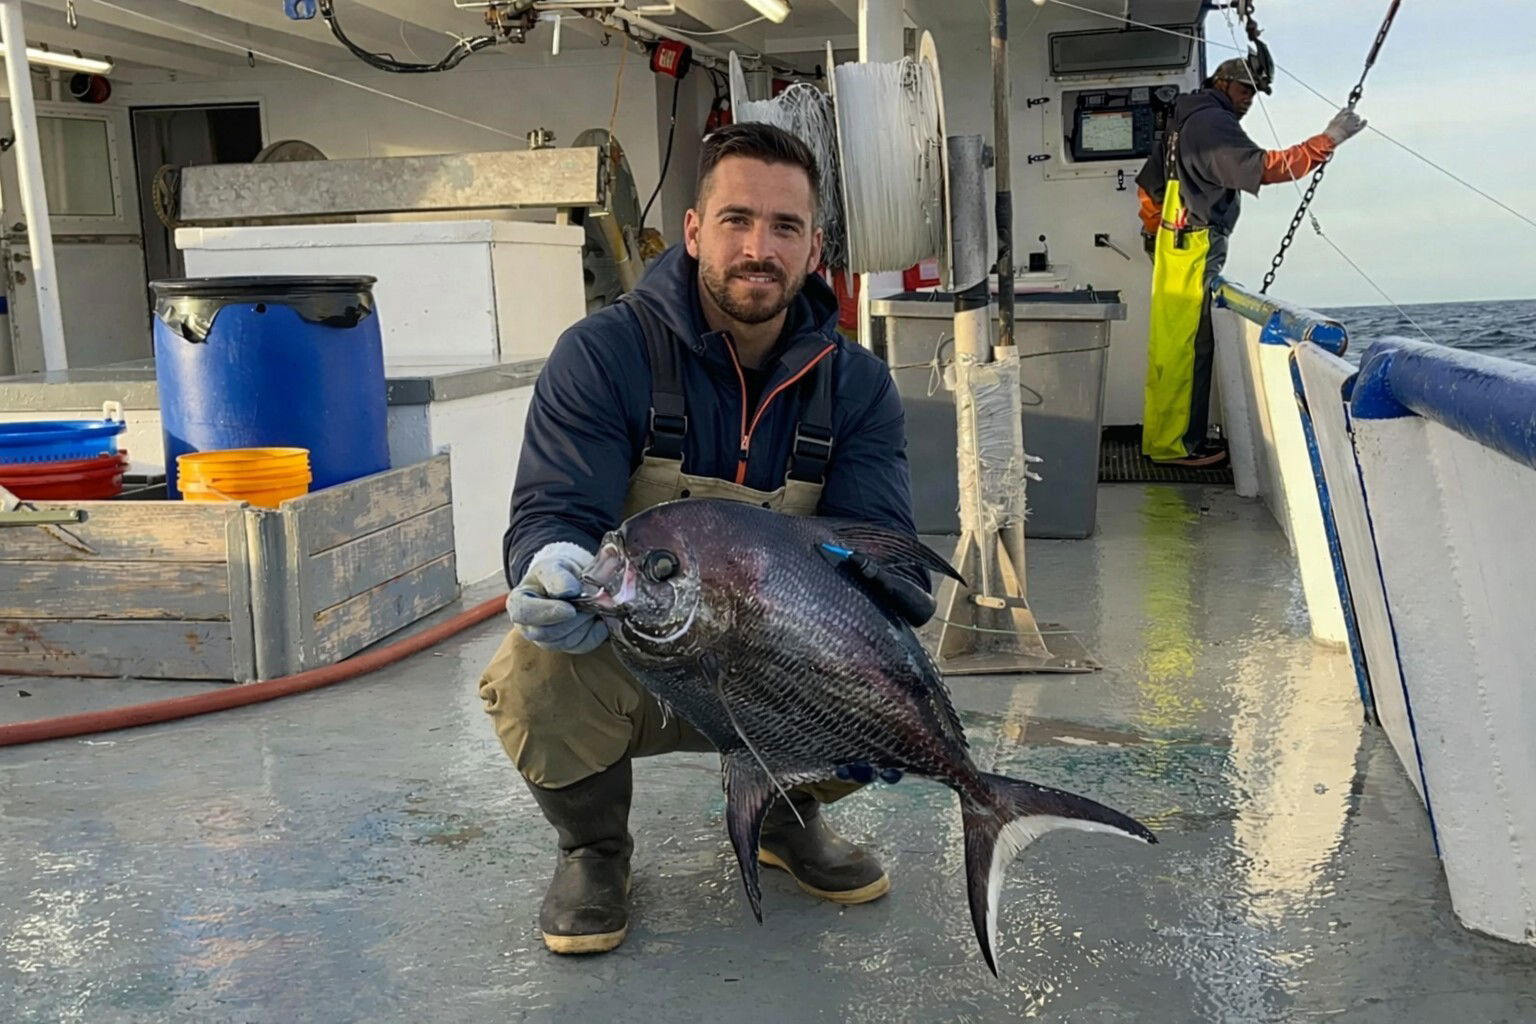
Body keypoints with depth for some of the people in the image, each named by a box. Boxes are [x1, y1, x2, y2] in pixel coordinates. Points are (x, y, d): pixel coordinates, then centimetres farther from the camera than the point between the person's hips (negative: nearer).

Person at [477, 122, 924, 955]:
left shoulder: (856, 384, -5)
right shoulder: (602, 355, -15)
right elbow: (548, 514, -22)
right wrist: (555, 566, -49)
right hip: (620, 664, -2)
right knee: (534, 673, -34)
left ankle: (785, 813, 13)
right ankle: (591, 847, 1)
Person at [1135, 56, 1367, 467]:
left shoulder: (1185, 121, 21)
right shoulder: (1213, 122, -10)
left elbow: (1148, 184, 26)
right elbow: (1264, 167, -23)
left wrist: (1157, 232, 29)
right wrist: (1327, 140, -23)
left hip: (1174, 244, 10)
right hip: (1195, 248, -10)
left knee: (1169, 343, 10)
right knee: (1186, 345, -10)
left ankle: (1161, 436, 15)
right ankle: (1176, 444, -9)